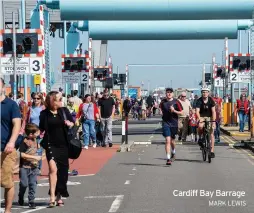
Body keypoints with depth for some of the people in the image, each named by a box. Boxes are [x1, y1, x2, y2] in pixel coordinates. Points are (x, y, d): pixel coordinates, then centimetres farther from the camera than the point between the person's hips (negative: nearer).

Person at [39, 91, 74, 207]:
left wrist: (70, 123, -8)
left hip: (63, 145, 3)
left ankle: (59, 196, 21)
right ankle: (52, 197, -17)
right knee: (53, 168, -18)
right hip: (51, 145, -3)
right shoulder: (44, 114, -1)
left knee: (62, 171, 7)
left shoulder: (64, 111, 3)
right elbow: (41, 128, 10)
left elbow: (73, 123, 12)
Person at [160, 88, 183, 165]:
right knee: (168, 140, -13)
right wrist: (161, 113, 7)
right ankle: (168, 158, -15)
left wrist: (174, 111, -18)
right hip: (166, 123, 0)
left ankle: (173, 152, 45)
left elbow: (181, 113, -4)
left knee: (172, 141, 13)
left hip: (174, 123, 0)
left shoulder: (176, 102, -5)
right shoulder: (163, 102, 2)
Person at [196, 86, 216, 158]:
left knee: (211, 133, -6)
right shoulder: (199, 101, -15)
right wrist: (199, 119, -44)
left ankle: (212, 151, -2)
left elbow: (213, 111, -20)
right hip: (202, 117, -1)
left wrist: (213, 121, -32)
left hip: (210, 117, 1)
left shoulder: (211, 100, -14)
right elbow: (197, 111, -25)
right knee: (200, 126, -34)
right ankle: (200, 138, -3)